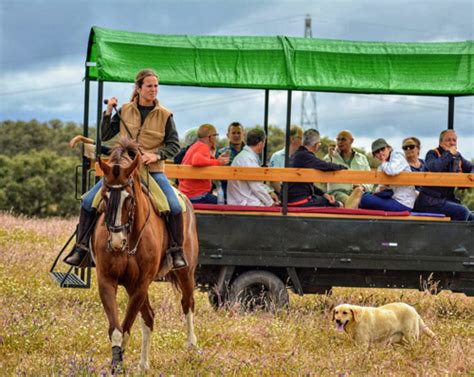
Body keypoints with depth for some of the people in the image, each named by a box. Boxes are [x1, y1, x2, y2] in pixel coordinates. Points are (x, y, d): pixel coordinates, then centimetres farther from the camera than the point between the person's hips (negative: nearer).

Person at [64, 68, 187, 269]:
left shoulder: (165, 115, 0)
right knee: (88, 202, -9)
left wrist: (157, 155, -16)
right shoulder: (125, 111, 5)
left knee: (175, 207, -22)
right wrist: (108, 112, -3)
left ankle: (176, 251, -4)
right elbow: (105, 136, 9)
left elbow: (174, 145, 1)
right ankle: (81, 248, 1)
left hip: (153, 171, -2)